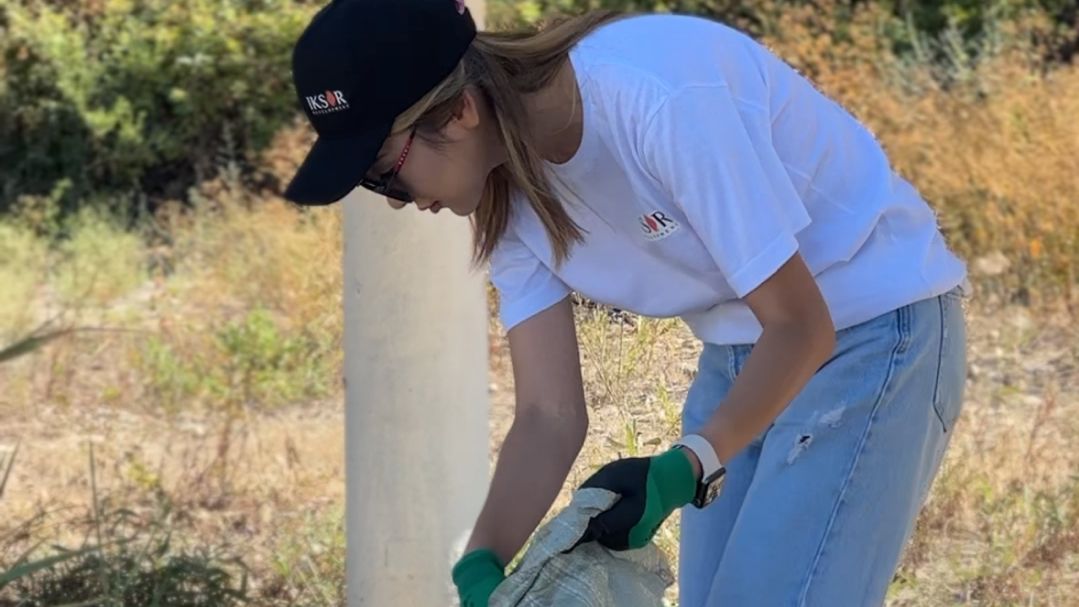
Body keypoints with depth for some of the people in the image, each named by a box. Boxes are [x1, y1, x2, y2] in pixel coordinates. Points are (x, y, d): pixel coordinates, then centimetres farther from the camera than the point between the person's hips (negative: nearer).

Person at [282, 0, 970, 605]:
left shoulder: (660, 98, -31)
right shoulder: (512, 190, -6)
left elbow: (800, 326, -25)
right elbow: (550, 414, -6)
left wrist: (682, 470, -33)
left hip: (875, 333, -8)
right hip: (740, 353, 8)